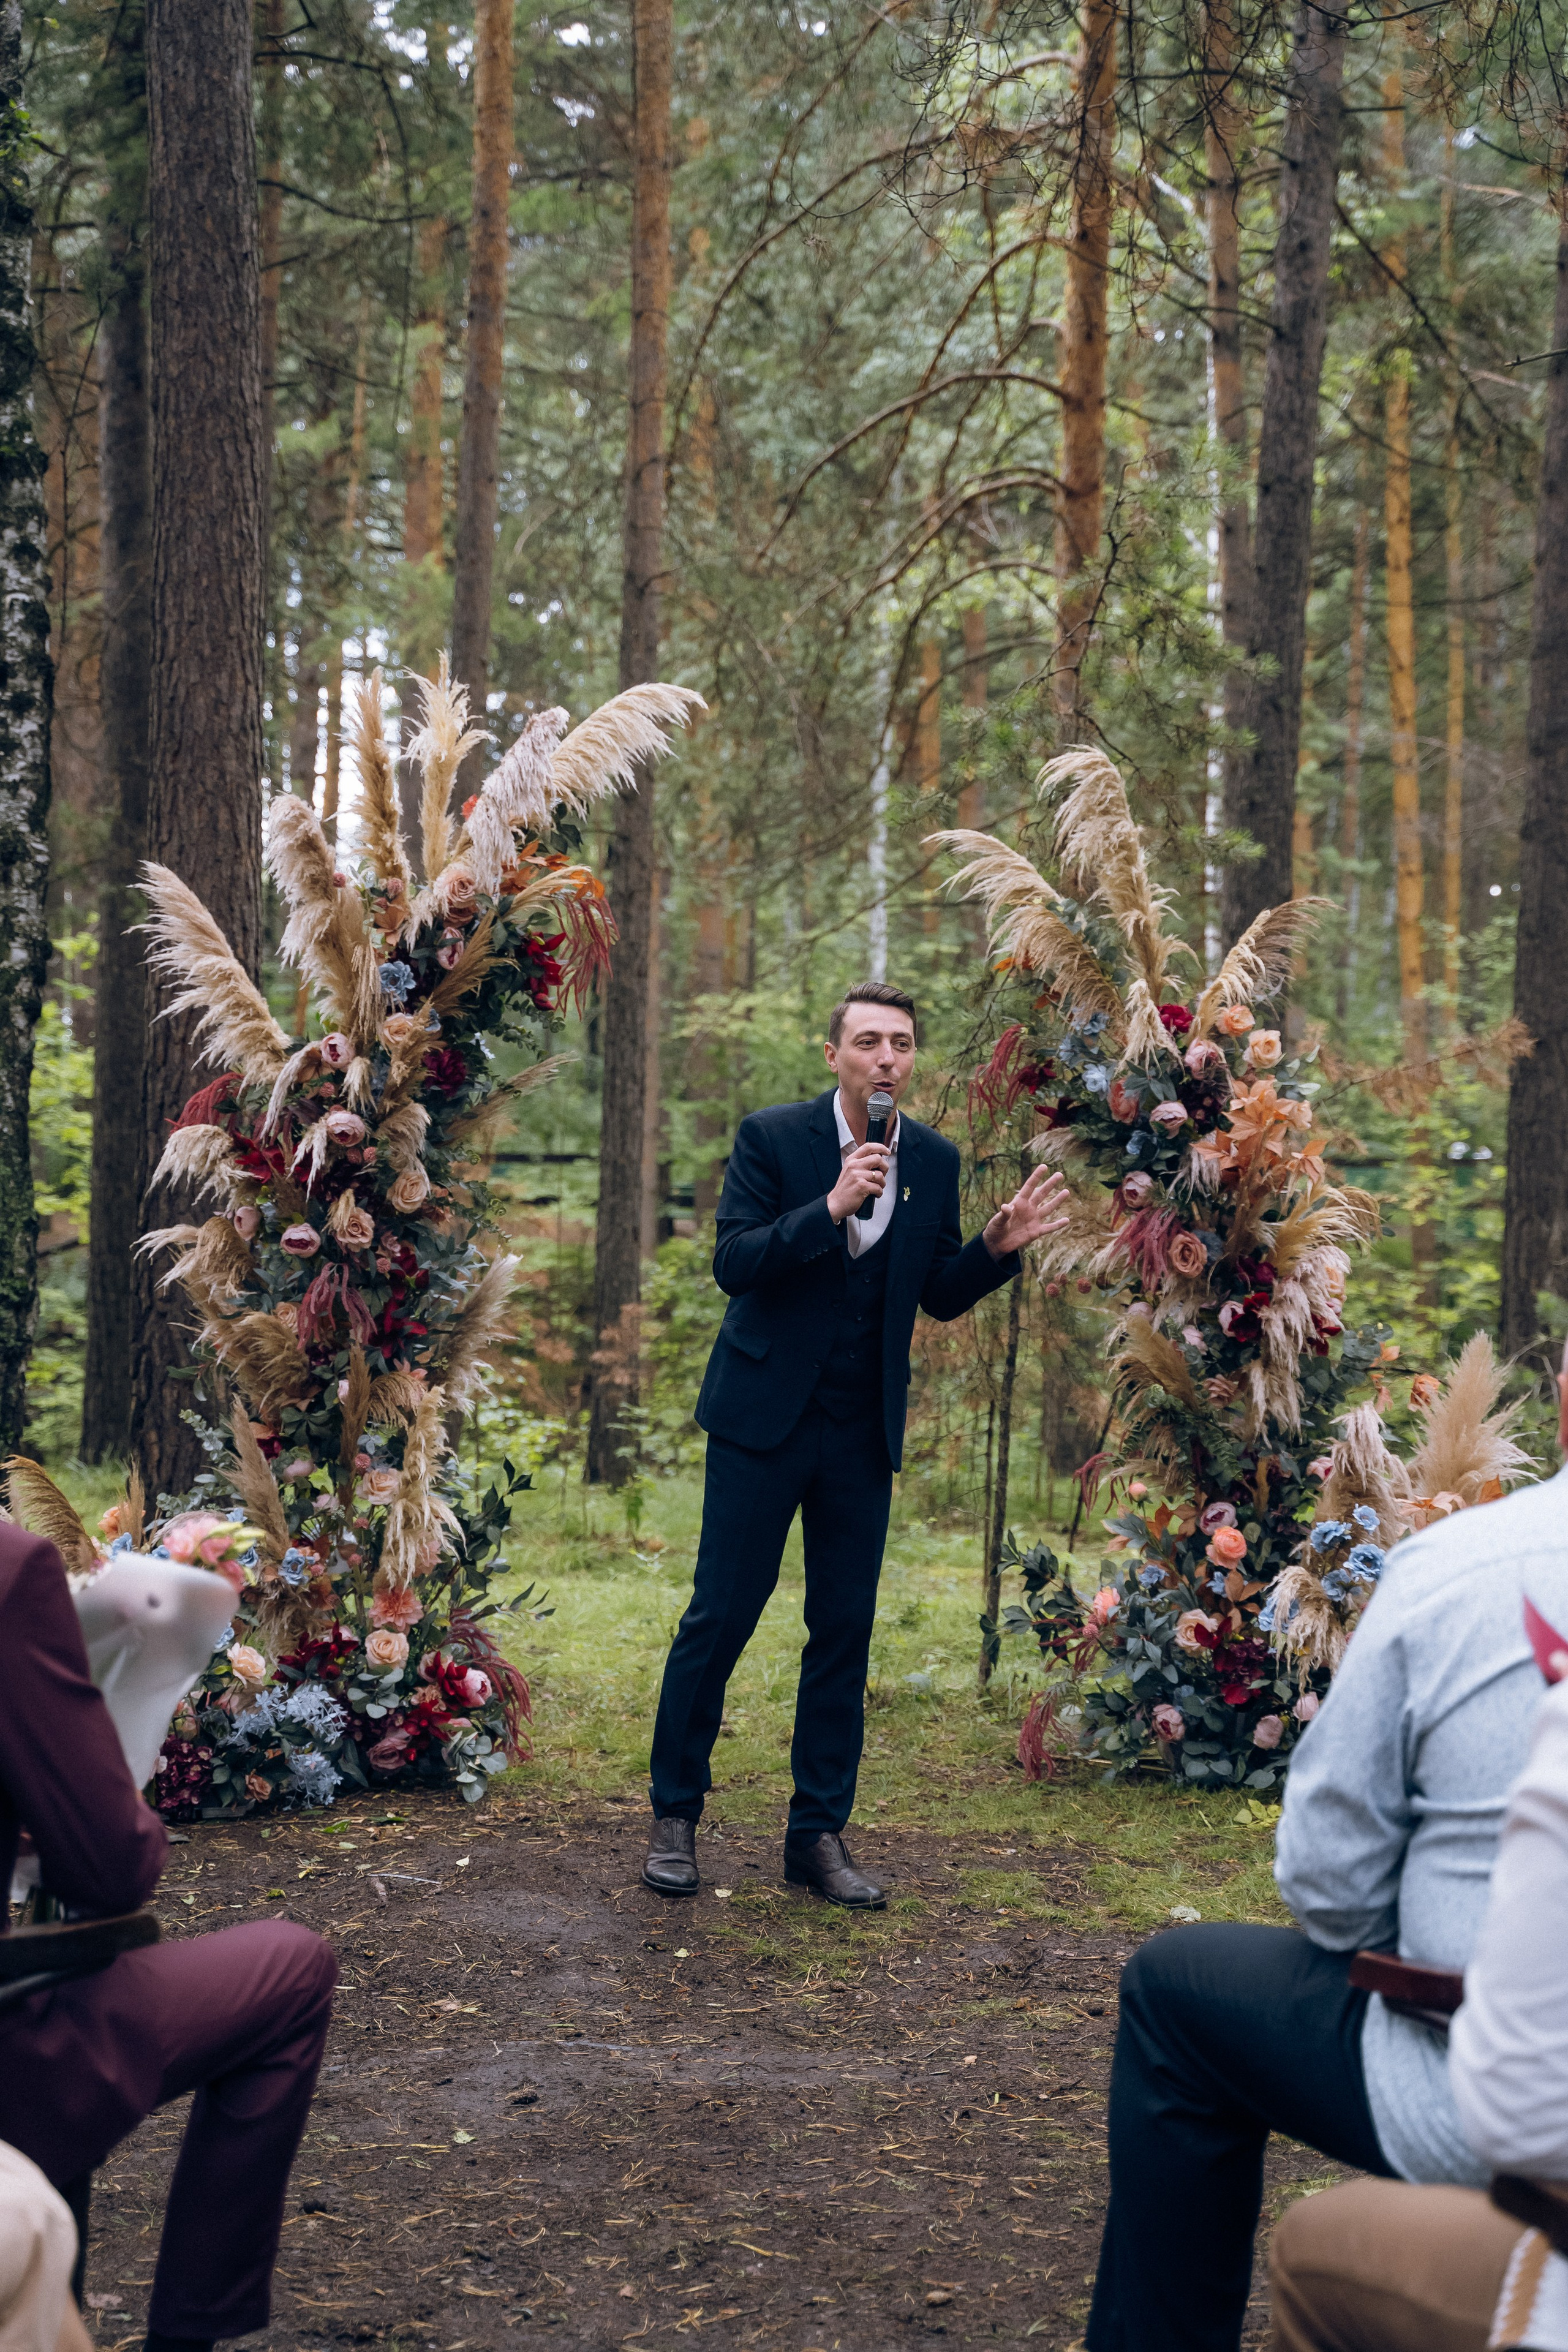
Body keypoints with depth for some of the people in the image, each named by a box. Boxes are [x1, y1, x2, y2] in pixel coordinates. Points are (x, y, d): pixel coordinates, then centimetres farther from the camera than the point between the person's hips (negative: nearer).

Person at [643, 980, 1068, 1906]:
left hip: (864, 1430, 4)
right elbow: (733, 1263, -14)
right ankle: (676, 1814, 16)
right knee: (721, 1617, 0)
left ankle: (819, 1833, 17)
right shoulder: (772, 1137, -7)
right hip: (766, 1414, -4)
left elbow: (941, 1296, 9)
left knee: (846, 1630, 7)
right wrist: (830, 1209, -25)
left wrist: (999, 1248, -9)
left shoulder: (935, 1159, 5)